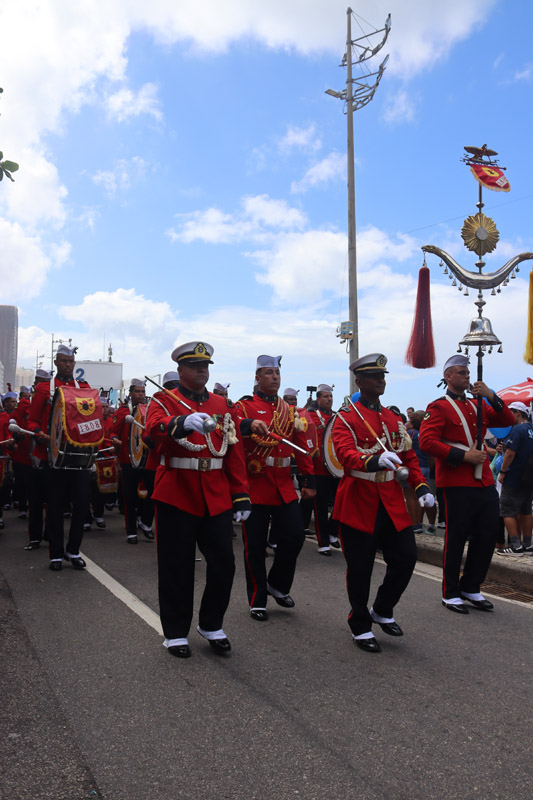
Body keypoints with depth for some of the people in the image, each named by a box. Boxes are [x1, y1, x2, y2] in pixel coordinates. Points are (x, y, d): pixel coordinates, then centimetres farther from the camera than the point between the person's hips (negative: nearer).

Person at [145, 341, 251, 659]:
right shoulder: (164, 401, 0)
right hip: (176, 497, -3)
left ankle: (212, 625, 25)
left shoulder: (224, 406, 12)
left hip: (217, 498, 4)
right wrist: (182, 423, -46)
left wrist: (241, 497, 3)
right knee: (177, 568, 5)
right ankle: (176, 632, 22)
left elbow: (235, 453, 9)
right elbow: (155, 427, -24)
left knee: (224, 563, 3)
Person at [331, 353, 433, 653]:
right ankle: (361, 626, 21)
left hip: (392, 502, 6)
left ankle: (383, 611, 28)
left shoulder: (395, 418, 13)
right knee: (360, 567, 2)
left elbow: (409, 457, 15)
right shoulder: (346, 417, -7)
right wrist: (374, 461, -43)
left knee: (406, 557, 3)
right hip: (359, 502, -5)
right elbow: (345, 453, -24)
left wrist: (421, 487, 2)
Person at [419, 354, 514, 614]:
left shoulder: (478, 405, 17)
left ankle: (471, 588, 25)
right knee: (456, 538, 2)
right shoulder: (439, 407, -6)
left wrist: (491, 396, -3)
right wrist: (463, 456, -19)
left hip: (484, 482, 7)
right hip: (458, 483, -7)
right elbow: (426, 441, -17)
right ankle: (450, 594, 16)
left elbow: (507, 421, 11)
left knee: (488, 534, 9)